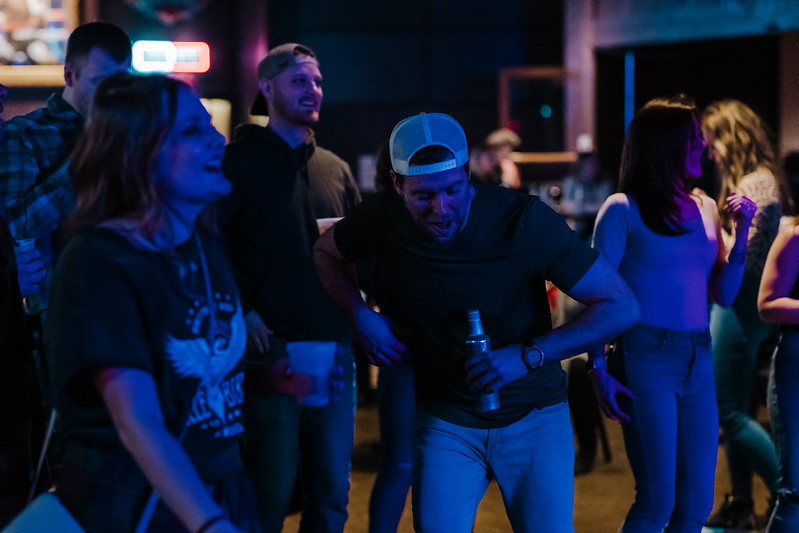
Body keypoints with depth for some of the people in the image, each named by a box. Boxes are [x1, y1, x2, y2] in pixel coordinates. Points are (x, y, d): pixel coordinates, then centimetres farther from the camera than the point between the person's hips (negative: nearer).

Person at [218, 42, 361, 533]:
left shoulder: (335, 168, 17)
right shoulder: (240, 160, 1)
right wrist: (243, 313, -14)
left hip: (335, 348, 5)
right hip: (273, 345, -5)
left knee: (333, 493, 8)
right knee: (271, 491, -3)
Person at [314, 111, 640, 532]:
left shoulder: (525, 220, -20)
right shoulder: (385, 218, -12)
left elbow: (621, 306, -18)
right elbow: (326, 252, 12)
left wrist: (526, 356, -26)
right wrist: (361, 316, -6)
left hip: (533, 417, -1)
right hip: (445, 421, 1)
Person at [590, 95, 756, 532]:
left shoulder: (704, 208, 14)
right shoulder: (623, 210, -4)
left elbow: (723, 294, 15)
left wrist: (741, 233, 4)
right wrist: (601, 373, -13)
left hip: (698, 361, 6)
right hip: (647, 359, -6)